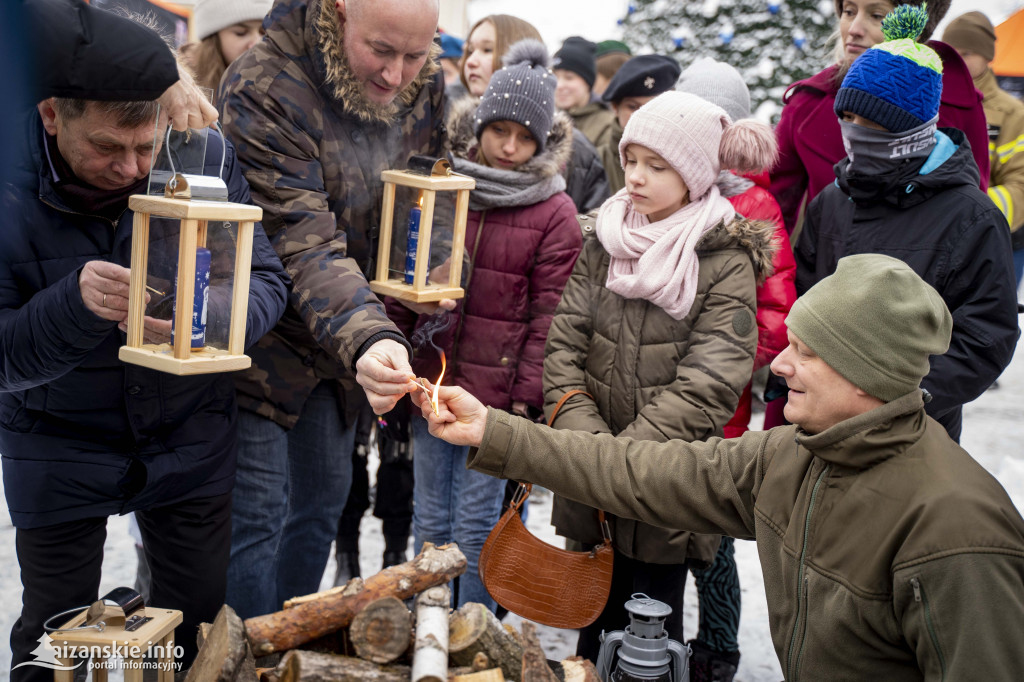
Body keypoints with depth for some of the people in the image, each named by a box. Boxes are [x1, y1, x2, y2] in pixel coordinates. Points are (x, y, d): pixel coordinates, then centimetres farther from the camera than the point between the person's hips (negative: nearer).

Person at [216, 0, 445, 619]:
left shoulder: (425, 84, -5)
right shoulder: (261, 92, -25)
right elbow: (305, 245, -33)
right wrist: (366, 340, -47)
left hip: (347, 342, 7)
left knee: (323, 501, 17)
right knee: (256, 515, -3)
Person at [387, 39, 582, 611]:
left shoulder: (555, 213, -3)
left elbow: (548, 317, -5)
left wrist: (528, 398, -9)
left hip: (498, 393, -4)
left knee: (476, 526, 3)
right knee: (431, 520, 14)